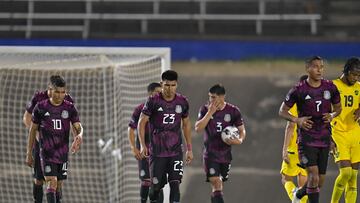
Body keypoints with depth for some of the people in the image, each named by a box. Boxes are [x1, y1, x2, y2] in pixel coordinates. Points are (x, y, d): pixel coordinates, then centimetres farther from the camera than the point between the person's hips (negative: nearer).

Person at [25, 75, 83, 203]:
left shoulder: (70, 108, 3)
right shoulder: (41, 107, -2)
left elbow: (78, 127, -3)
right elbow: (33, 130, 6)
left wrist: (79, 136, -29)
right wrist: (29, 153, 6)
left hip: (63, 152, 3)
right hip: (47, 152, -3)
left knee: (58, 184, 7)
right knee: (52, 182, -15)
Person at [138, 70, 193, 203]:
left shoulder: (182, 102, 3)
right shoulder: (153, 101, -7)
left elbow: (186, 125, 14)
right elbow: (141, 123, -1)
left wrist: (189, 149, 13)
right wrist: (143, 145, -10)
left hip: (176, 151, 1)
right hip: (157, 151, -1)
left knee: (175, 184, -12)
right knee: (156, 186, 4)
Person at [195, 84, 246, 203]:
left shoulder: (233, 111, -2)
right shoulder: (205, 110, -4)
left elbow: (242, 130, 5)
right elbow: (198, 129, -15)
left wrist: (239, 140, -17)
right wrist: (210, 113, -21)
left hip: (225, 155, 2)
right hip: (210, 154, -2)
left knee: (217, 185, 13)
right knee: (216, 184, -15)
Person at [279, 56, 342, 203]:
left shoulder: (330, 87, 2)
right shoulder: (299, 90, -8)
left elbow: (338, 108, 17)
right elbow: (282, 111, 1)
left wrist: (332, 115, -6)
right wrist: (297, 120, -17)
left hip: (324, 139, 4)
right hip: (306, 139, -4)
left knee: (320, 179, 9)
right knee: (313, 174, -18)